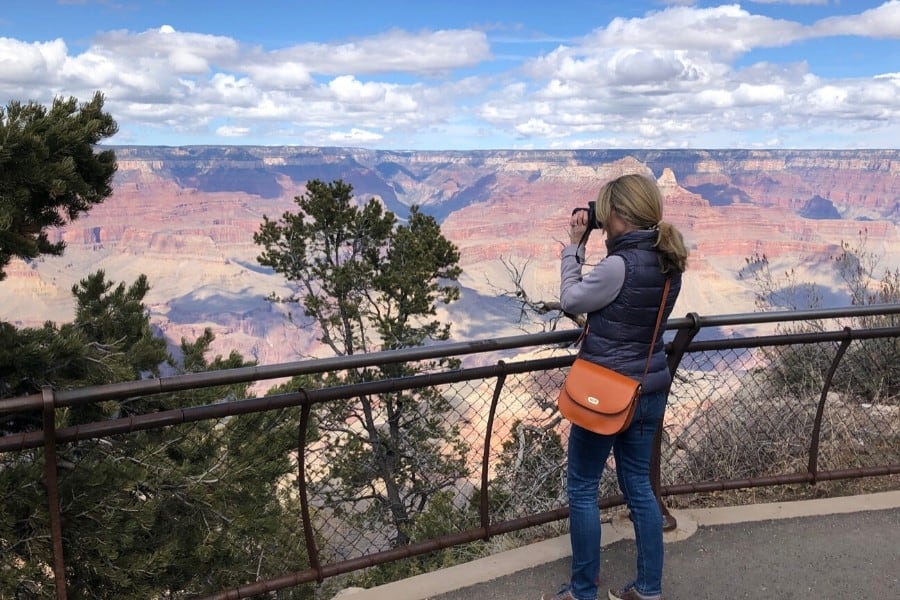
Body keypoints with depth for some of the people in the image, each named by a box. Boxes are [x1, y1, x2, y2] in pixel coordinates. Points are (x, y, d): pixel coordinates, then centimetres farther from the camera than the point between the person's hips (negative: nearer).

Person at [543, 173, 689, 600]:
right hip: (648, 392, 8)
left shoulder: (619, 265, -24)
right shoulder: (667, 262, 1)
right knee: (638, 486, 18)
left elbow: (571, 301, -10)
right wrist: (592, 245, 2)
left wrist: (574, 245, -3)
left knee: (581, 489, 8)